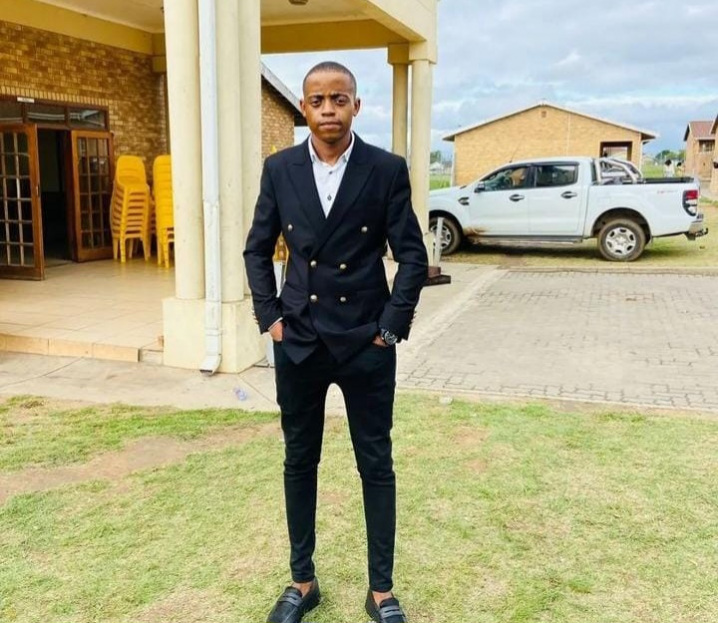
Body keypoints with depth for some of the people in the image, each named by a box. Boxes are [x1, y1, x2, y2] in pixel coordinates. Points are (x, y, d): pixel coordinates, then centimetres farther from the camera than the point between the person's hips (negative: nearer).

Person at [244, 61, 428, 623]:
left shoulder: (387, 169, -5)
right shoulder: (280, 169, 2)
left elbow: (413, 256, -4)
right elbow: (257, 250, 9)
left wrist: (391, 328, -8)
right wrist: (270, 318, 1)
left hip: (367, 343, -2)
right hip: (298, 342, 3)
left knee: (376, 465, 8)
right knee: (299, 462, 12)